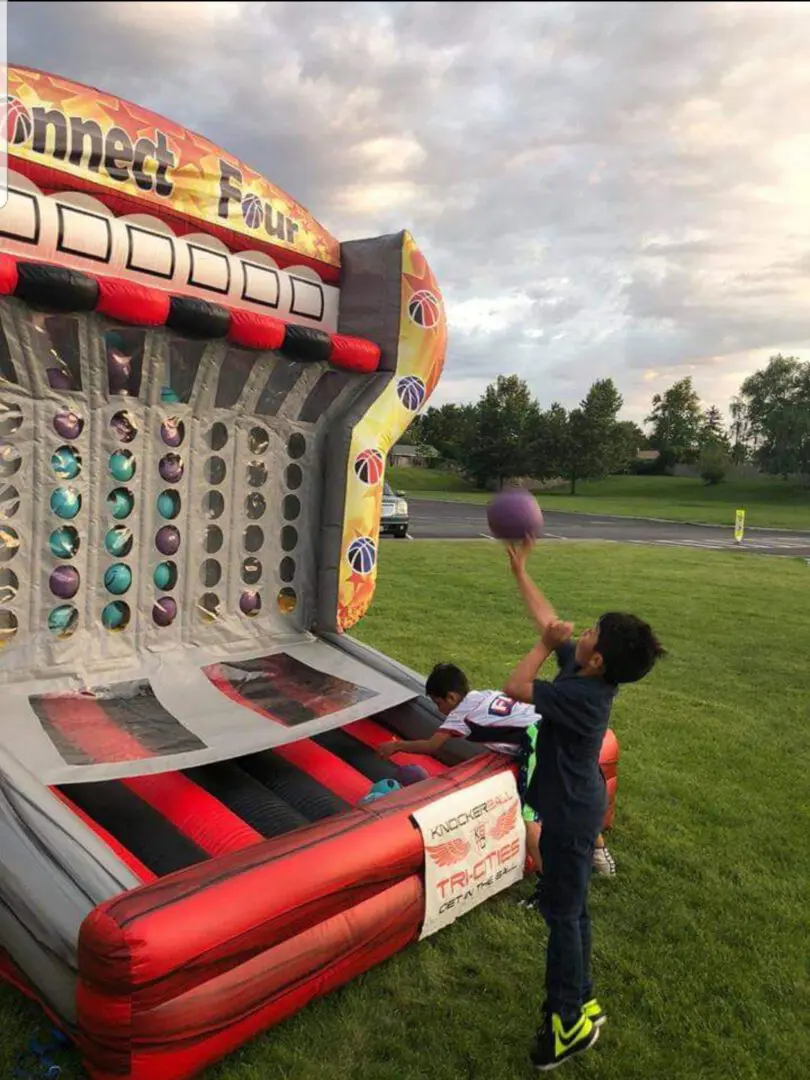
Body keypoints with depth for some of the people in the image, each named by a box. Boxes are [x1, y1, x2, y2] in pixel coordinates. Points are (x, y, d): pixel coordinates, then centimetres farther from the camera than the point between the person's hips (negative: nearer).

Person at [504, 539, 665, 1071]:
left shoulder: (582, 696, -31)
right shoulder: (584, 671, -6)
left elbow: (516, 687, -27)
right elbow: (549, 618, 4)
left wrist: (546, 645, -18)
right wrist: (519, 568, 6)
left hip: (570, 814, -9)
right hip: (576, 806, 9)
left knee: (562, 913, 7)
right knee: (571, 908, 21)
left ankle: (570, 1018, 25)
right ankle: (579, 1002, 37)